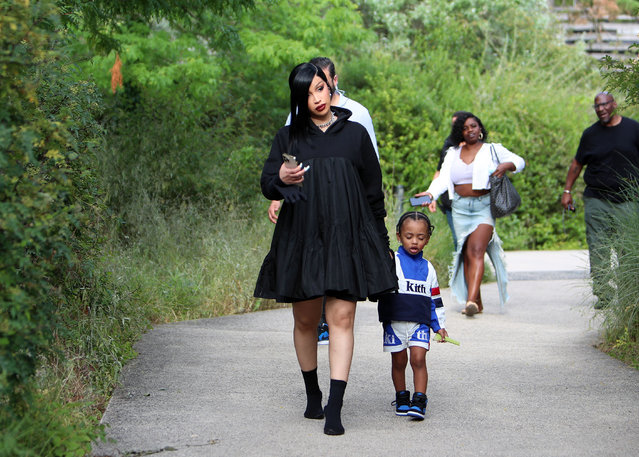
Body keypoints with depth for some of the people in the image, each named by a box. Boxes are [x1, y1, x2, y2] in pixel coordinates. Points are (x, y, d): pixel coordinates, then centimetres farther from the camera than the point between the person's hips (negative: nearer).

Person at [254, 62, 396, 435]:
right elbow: (267, 184, 4)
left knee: (342, 317, -10)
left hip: (346, 236, -1)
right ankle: (312, 394, 26)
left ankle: (335, 408, -13)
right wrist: (281, 179, -21)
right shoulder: (289, 137, 10)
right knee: (305, 320, 7)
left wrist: (380, 243, 10)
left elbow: (374, 190, 11)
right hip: (301, 237, 2)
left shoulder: (355, 134, 8)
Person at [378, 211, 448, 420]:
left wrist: (439, 325, 18)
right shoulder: (393, 261, 0)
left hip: (420, 322, 2)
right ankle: (401, 398, 21)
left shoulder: (427, 268, 13)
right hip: (395, 322, -2)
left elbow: (434, 299, 19)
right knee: (398, 361, 5)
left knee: (418, 358, -10)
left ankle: (419, 401, -8)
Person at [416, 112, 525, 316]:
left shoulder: (492, 150, 8)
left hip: (484, 206, -4)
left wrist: (506, 165, -14)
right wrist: (431, 193, -17)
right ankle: (477, 303, 9)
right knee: (467, 253, 2)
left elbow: (519, 161, 9)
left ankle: (471, 299, -30)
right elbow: (443, 178, 3)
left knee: (477, 249, -20)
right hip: (460, 207, 4)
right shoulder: (453, 154, 15)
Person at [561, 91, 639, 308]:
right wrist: (567, 190, 14)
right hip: (596, 201, 1)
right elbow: (577, 164, 19)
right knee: (598, 249, -6)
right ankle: (603, 294, -4)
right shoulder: (590, 134, 10)